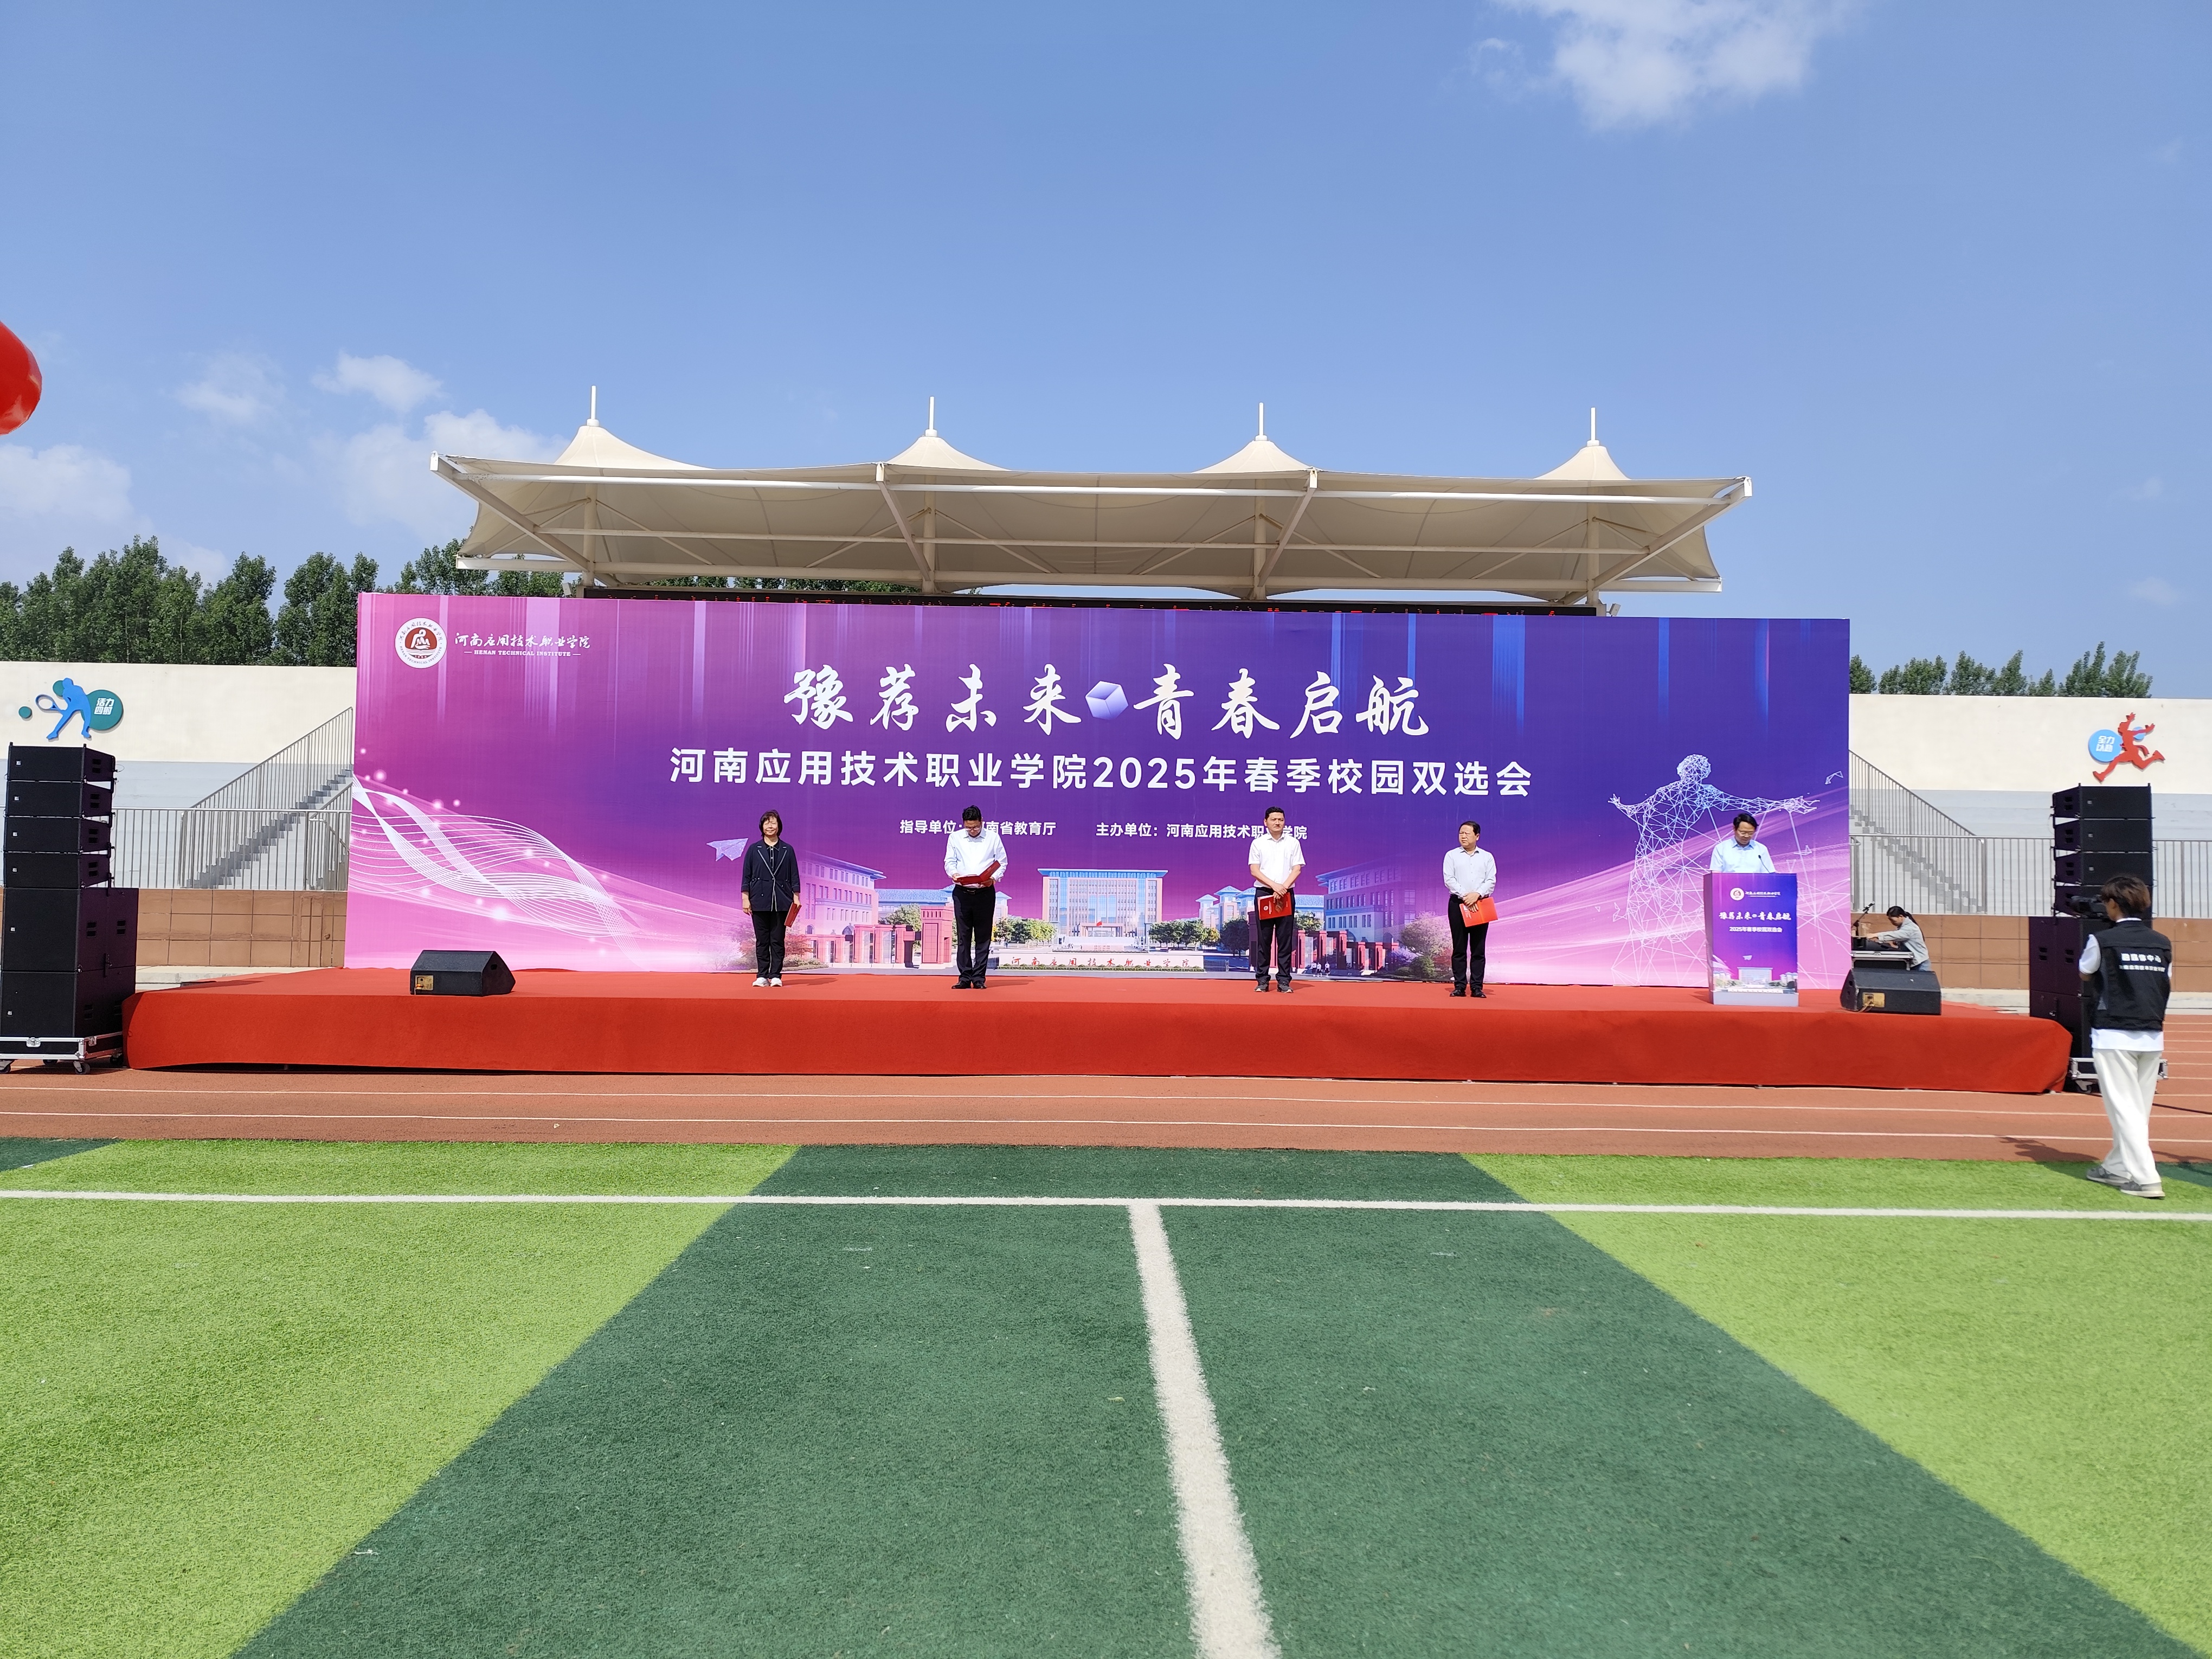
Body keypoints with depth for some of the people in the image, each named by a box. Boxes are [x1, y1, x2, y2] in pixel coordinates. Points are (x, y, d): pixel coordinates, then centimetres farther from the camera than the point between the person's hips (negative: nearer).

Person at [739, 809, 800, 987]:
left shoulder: (787, 850, 7)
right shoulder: (754, 850, 6)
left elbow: (794, 876, 8)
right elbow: (746, 876, 6)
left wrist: (796, 897, 1)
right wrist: (746, 899, 0)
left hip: (781, 902, 0)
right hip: (760, 901, 0)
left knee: (778, 940, 0)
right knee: (762, 940, 3)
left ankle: (776, 976, 3)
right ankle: (762, 976, 7)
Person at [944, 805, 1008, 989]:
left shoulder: (993, 837, 5)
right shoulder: (955, 837, 8)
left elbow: (1002, 862, 6)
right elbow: (949, 861, 8)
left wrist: (994, 878, -12)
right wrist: (953, 874, -14)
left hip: (985, 892, -1)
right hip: (962, 892, 1)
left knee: (983, 937, 0)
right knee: (963, 936, 1)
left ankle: (979, 978, 5)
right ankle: (965, 978, 6)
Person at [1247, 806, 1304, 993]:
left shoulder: (1293, 842, 7)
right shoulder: (1258, 843, 4)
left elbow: (1297, 868, 1)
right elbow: (1255, 870, -2)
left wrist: (1284, 887, -14)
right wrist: (1274, 886, -14)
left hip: (1287, 894, 1)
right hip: (1263, 893, -1)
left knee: (1286, 939, 0)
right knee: (1263, 938, 1)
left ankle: (1284, 981, 3)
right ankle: (1262, 979, 5)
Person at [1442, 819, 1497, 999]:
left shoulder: (1487, 857, 10)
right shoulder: (1452, 856, 7)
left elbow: (1491, 881, 1)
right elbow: (1449, 879, -3)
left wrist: (1477, 894, -16)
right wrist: (1464, 895, -16)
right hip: (1458, 903, -1)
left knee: (1478, 949, 1)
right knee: (1459, 948, 0)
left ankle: (1477, 987, 3)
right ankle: (1459, 986, 2)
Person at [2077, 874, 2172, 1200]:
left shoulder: (2103, 940, -8)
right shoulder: (2162, 943, 5)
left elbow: (2085, 975, 9)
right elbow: (2169, 984, 14)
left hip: (2114, 1035, -5)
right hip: (2152, 1037, 6)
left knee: (2124, 1108, -4)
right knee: (2139, 1107, 15)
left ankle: (2146, 1178, -10)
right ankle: (2118, 1167, 26)